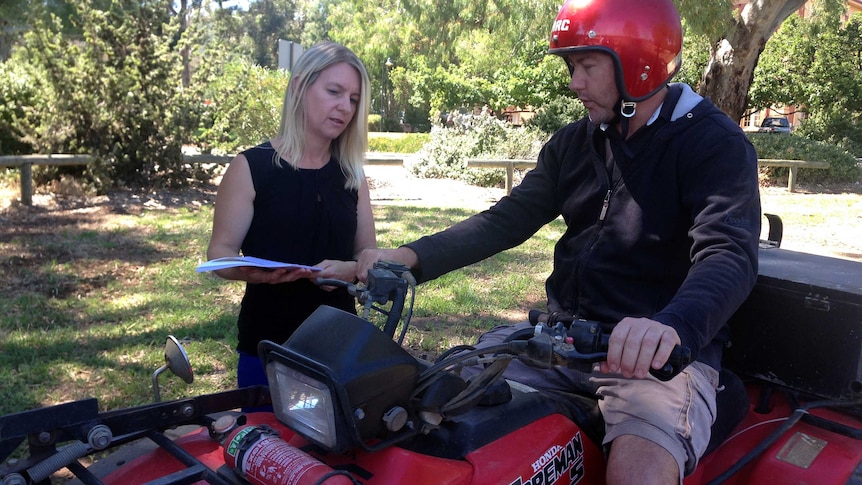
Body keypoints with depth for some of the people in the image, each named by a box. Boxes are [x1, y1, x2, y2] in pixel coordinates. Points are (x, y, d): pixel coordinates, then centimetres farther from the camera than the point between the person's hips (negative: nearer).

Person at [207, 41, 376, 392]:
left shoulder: (351, 174, 6)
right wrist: (253, 270, -28)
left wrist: (349, 270, -16)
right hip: (268, 348, -4)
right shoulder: (251, 167, -7)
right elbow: (220, 252, -6)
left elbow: (368, 255, 7)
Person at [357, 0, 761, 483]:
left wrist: (670, 326, -45)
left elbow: (730, 254, -23)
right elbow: (507, 220, 7)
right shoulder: (573, 143, 12)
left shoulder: (715, 144, -8)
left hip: (659, 353, -5)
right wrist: (412, 256, -8)